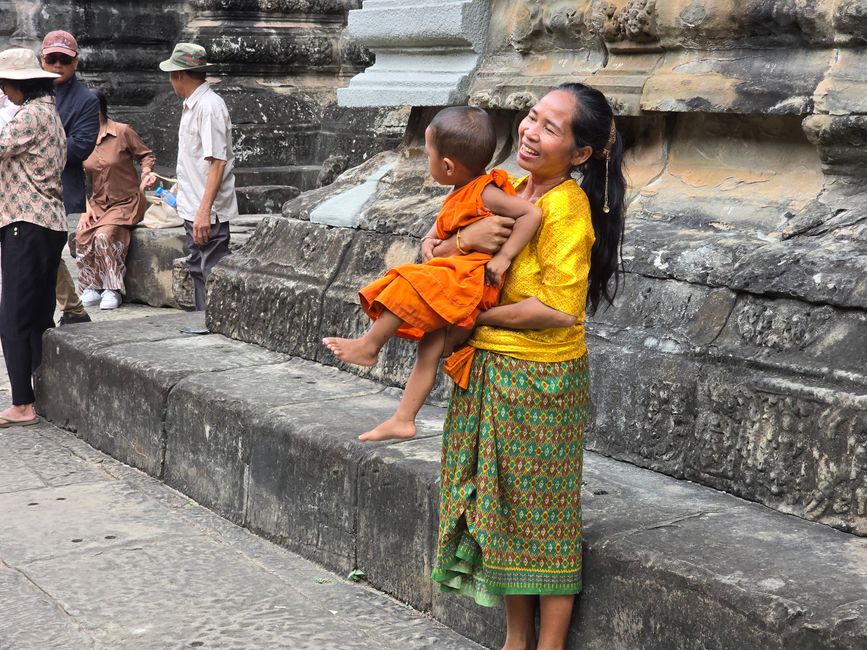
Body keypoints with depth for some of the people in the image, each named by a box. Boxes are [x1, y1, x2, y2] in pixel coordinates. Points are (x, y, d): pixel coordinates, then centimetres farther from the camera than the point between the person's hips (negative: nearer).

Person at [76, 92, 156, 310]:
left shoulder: (122, 132, -9)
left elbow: (146, 155, 2)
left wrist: (146, 173, -18)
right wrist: (86, 207, -3)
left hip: (127, 202, -4)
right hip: (98, 203, 5)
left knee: (105, 234, -30)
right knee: (82, 235, -23)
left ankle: (113, 291, -19)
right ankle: (91, 288, -10)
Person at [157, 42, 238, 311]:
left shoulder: (209, 106, -16)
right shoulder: (191, 105, 15)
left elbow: (217, 161, -22)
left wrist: (204, 211, -27)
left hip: (208, 213, -10)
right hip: (194, 209, 10)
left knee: (212, 278, -7)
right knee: (197, 271, 16)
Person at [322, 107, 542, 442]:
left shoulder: (485, 195, -15)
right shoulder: (459, 197, 12)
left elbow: (532, 213, -23)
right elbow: (442, 227, 29)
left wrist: (503, 256, -23)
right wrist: (430, 243, 8)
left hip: (472, 280, -9)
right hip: (450, 282, 9)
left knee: (411, 286, -24)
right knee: (430, 348, 7)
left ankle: (369, 345, -7)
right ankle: (403, 419, 10)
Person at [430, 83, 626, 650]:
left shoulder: (566, 206, -18)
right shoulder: (515, 193, 6)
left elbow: (558, 308, -25)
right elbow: (438, 253, 9)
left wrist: (476, 317, -14)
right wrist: (466, 239, -14)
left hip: (541, 380, -8)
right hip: (492, 372, 8)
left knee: (543, 517, 4)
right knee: (505, 506, 16)